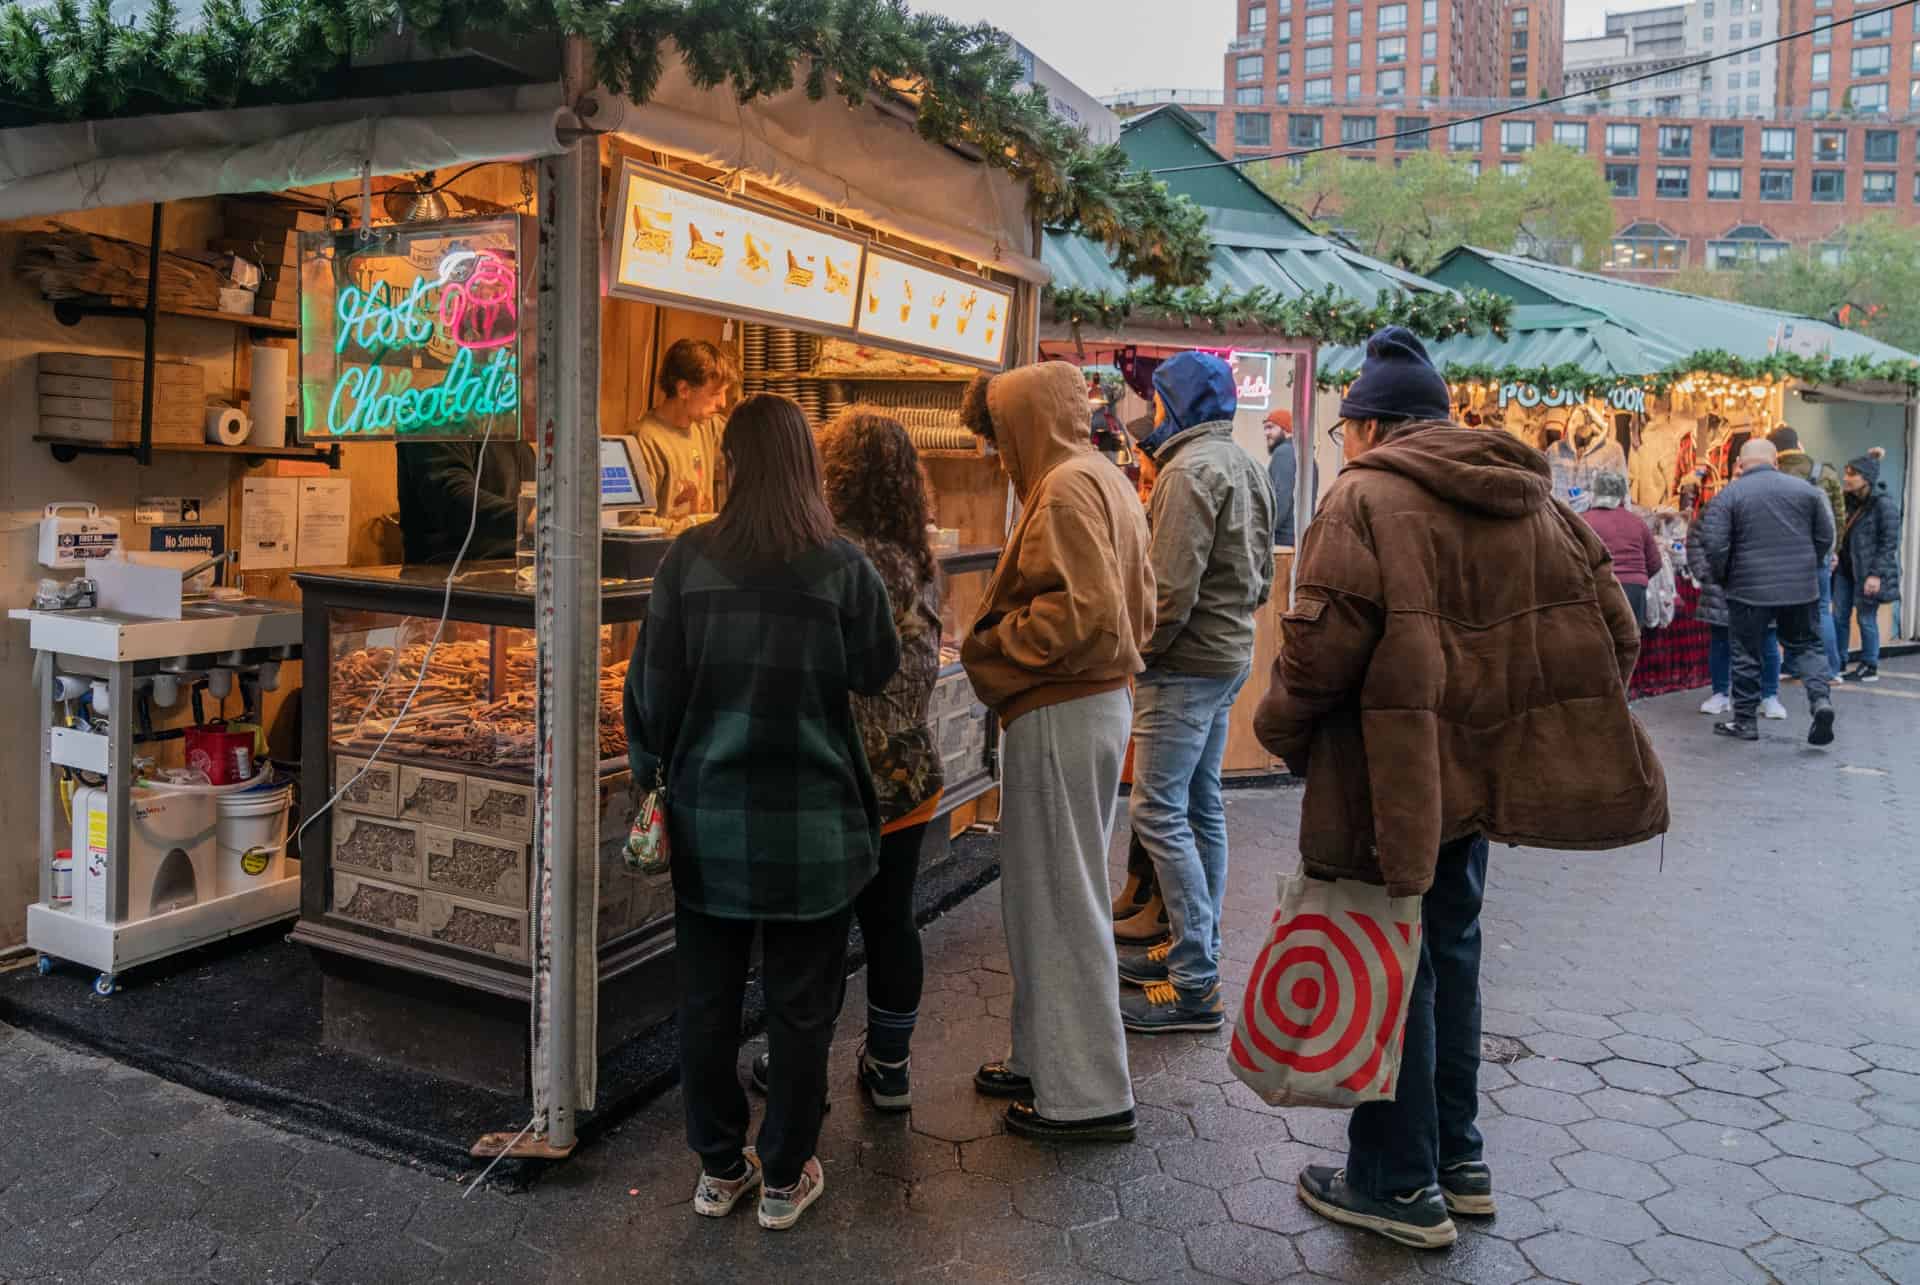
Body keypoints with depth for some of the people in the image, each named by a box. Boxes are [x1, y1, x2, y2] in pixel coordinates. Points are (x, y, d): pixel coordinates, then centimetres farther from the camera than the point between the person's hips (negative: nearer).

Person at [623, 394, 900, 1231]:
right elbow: (877, 675, 3)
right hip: (812, 824, -1)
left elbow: (655, 686, -3)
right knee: (801, 1006, 13)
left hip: (709, 820, 2)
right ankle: (784, 1178, 25)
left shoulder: (688, 560, -6)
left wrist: (654, 775, 11)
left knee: (707, 998, 16)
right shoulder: (843, 566, -10)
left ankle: (719, 1168, 30)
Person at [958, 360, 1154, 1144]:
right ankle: (1048, 1057, 30)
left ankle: (1087, 1094, 10)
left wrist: (995, 642, -12)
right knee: (1056, 890, 18)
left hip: (1059, 716, -10)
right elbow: (1136, 604, 18)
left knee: (1058, 898, -1)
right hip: (1102, 698, 10)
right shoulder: (1106, 481, 17)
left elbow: (1083, 607, -25)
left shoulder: (1066, 488, -14)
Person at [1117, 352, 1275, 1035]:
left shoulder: (1189, 470, -16)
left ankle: (1195, 987, -4)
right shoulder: (1246, 467, 14)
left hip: (1186, 664, -10)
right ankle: (1198, 948, 25)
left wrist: (1140, 650, -11)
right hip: (1231, 656, 10)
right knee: (1201, 807, 15)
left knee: (1159, 813, -7)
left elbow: (1173, 587, -23)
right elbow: (1261, 576, 18)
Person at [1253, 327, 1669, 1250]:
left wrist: (1283, 729, -5)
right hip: (1484, 773, 7)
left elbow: (1324, 643, -22)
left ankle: (1400, 1183, 18)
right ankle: (1457, 1157, 34)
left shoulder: (1367, 497, -12)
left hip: (1393, 778, -7)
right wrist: (1538, 725, 16)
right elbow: (1612, 632, 8)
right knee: (1449, 951, 21)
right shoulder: (1530, 498, 10)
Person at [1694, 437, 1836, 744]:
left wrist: (1721, 578, 4)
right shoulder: (1804, 488, 5)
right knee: (1805, 645, 16)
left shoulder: (1728, 495, -6)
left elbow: (1714, 544, -12)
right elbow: (1826, 537, 9)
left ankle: (1744, 721, 14)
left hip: (1749, 588, -3)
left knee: (1747, 654, 7)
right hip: (1800, 586, 3)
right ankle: (1820, 699, -4)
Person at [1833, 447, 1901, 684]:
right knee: (1839, 616, 7)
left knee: (1866, 619, 0)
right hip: (1845, 568, 7)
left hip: (1868, 572, -7)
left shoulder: (1884, 503, -13)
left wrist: (1876, 574, -19)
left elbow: (1889, 542, -15)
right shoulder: (1850, 501, 8)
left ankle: (1870, 668, 12)